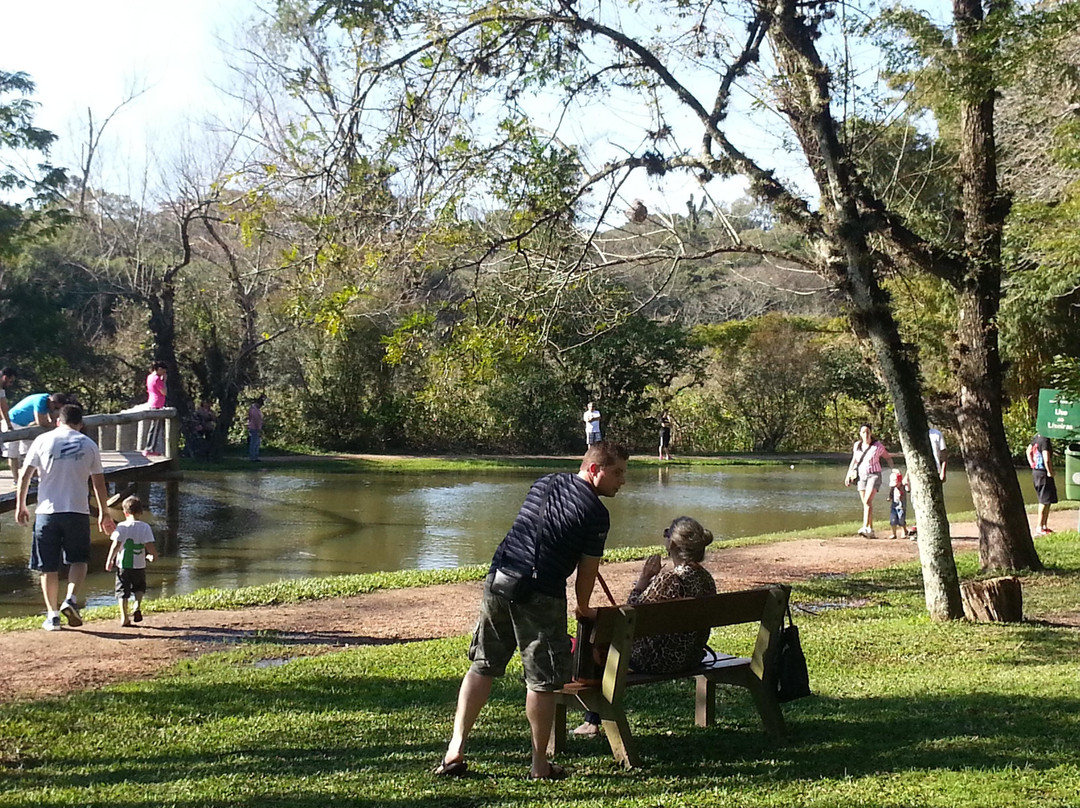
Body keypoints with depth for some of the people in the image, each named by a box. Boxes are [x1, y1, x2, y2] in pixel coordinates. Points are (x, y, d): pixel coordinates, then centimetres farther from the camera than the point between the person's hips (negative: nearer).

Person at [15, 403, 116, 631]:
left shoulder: (43, 440, 4)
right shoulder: (88, 445, 6)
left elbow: (24, 475, 1)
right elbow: (99, 484, 9)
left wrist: (20, 506, 11)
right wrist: (104, 514, 17)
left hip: (47, 511, 0)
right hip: (78, 510, 0)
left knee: (48, 567, 9)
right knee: (79, 559, 15)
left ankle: (52, 615, 10)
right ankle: (71, 599, -8)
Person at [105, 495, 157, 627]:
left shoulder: (121, 526, -3)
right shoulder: (145, 527, -3)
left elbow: (115, 545, -9)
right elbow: (150, 546, -8)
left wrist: (109, 560, 0)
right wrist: (152, 556, 11)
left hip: (123, 565, -1)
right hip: (139, 565, 1)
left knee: (122, 591, 6)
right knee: (139, 587, 22)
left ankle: (124, 617, -2)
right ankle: (137, 606, -3)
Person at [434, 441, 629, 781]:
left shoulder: (544, 483, 15)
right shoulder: (596, 513, -5)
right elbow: (587, 571, 0)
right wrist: (583, 608, 18)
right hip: (540, 594, -6)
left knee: (482, 666, 15)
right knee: (542, 680, 6)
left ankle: (454, 751, 15)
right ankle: (540, 766, 15)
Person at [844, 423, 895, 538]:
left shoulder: (877, 446, -7)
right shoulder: (857, 445, 6)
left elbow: (888, 457, 7)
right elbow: (854, 460, 20)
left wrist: (894, 469, -3)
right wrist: (848, 474, 20)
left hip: (874, 475, -5)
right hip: (861, 476, 5)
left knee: (868, 501, -21)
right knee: (865, 503, 5)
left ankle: (865, 527, -28)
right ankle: (871, 530, 11)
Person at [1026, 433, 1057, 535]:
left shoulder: (1036, 438, 7)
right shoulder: (1045, 440, -21)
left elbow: (1029, 451, 21)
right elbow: (1047, 460, -27)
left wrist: (1032, 465, 16)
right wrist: (1050, 472, -14)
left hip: (1035, 472, 9)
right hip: (1043, 473, -9)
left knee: (1047, 500, 18)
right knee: (1045, 501, -2)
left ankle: (1044, 526, 23)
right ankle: (1040, 528, 2)